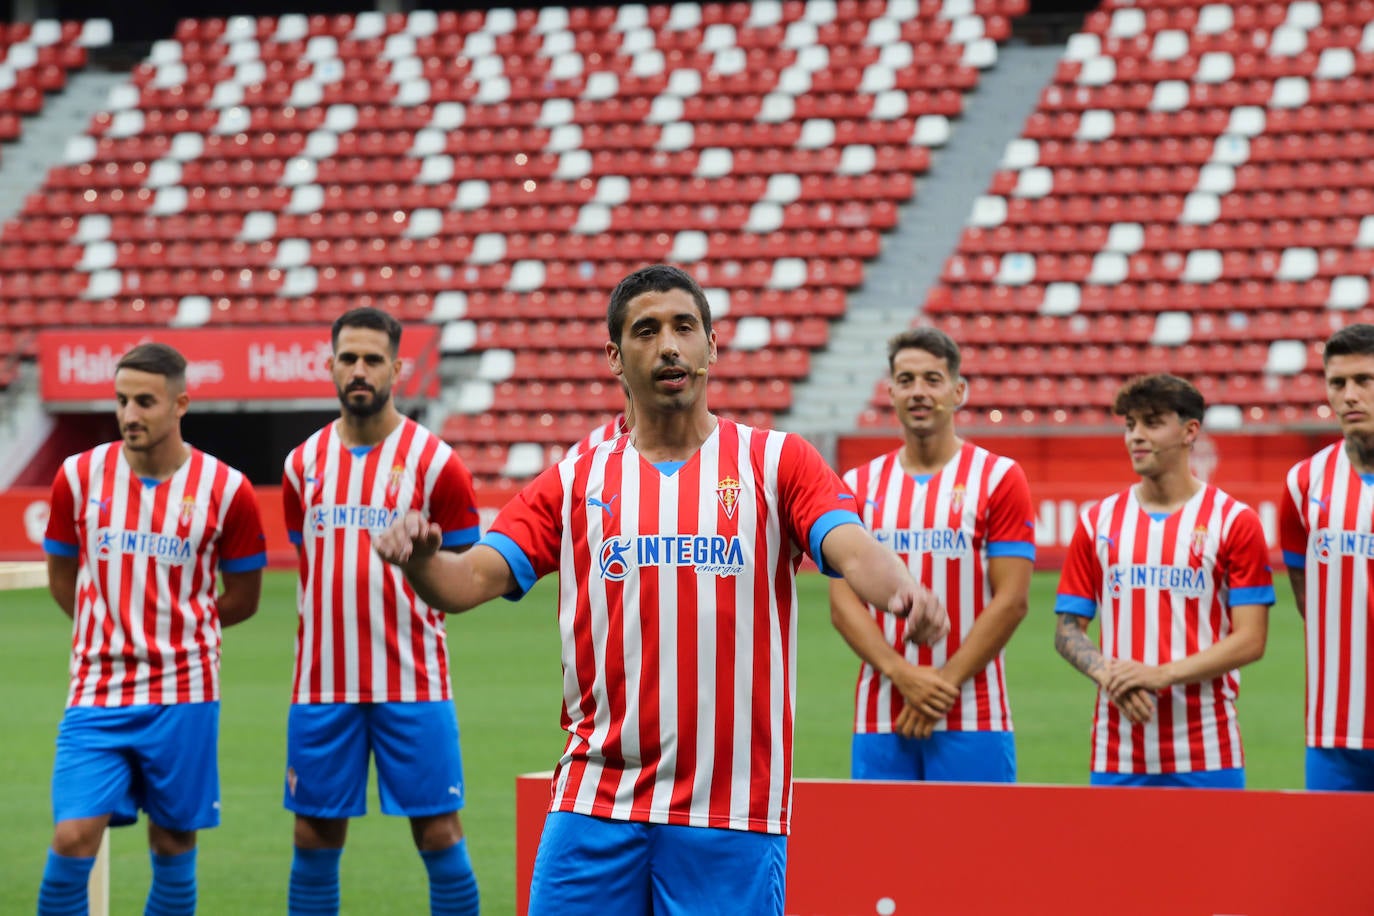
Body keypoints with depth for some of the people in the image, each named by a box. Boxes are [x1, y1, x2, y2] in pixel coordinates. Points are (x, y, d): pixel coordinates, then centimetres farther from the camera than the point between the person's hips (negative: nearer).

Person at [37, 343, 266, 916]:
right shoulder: (79, 476, 0)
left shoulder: (226, 490, -4)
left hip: (182, 696, 0)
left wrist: (175, 627, 9)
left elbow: (242, 597, 8)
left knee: (173, 848, 5)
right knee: (73, 837, -12)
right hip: (95, 695, 0)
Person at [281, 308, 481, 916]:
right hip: (322, 684, 3)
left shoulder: (434, 462, -2)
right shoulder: (303, 465, 9)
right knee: (315, 838, 6)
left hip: (412, 684, -3)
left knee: (439, 833, -4)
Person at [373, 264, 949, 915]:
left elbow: (854, 551, -11)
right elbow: (470, 580, 3)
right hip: (593, 806, 2)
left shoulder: (775, 462, 5)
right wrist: (419, 558, -21)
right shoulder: (575, 483, 10)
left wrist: (899, 589, -35)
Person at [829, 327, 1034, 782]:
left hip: (972, 718, -3)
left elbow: (1010, 600, -4)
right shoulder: (858, 486, 11)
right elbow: (843, 601, 3)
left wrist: (944, 684, -11)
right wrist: (903, 675, -12)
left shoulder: (999, 478, 2)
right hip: (878, 720, 3)